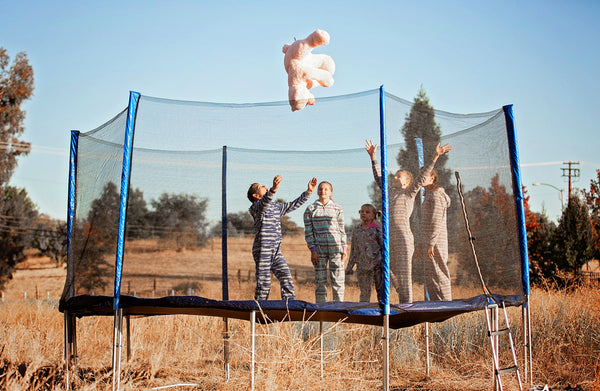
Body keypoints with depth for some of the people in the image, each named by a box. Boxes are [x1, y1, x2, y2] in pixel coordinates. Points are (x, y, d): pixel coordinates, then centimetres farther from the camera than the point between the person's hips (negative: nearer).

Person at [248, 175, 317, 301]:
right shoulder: (256, 207, -4)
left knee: (287, 278, -1)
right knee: (264, 283, -5)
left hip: (276, 252, 7)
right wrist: (273, 189, -47)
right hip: (262, 251, -7)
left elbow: (294, 204, 26)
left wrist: (309, 192, 17)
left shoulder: (277, 207, 21)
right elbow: (264, 202, -28)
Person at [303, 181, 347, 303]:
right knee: (320, 280, 1)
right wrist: (313, 250, -5)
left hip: (335, 247, 0)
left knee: (338, 279, -2)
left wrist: (344, 249, 3)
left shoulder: (337, 209, 9)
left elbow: (342, 230, 9)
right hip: (319, 248, 0)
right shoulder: (310, 209, 7)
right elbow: (308, 232, 4)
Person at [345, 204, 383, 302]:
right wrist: (349, 266, 15)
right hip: (362, 264, 3)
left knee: (380, 289, 1)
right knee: (364, 292, 7)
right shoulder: (356, 229, 9)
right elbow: (353, 249, 15)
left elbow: (384, 246, -3)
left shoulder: (377, 229, -3)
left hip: (376, 264, -3)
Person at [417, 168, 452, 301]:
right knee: (430, 277, 9)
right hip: (427, 241, 10)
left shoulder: (436, 194, -10)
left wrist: (431, 244, -21)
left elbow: (437, 221, -17)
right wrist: (420, 245, 21)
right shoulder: (428, 195, 20)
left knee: (438, 275, -8)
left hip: (435, 240, -10)